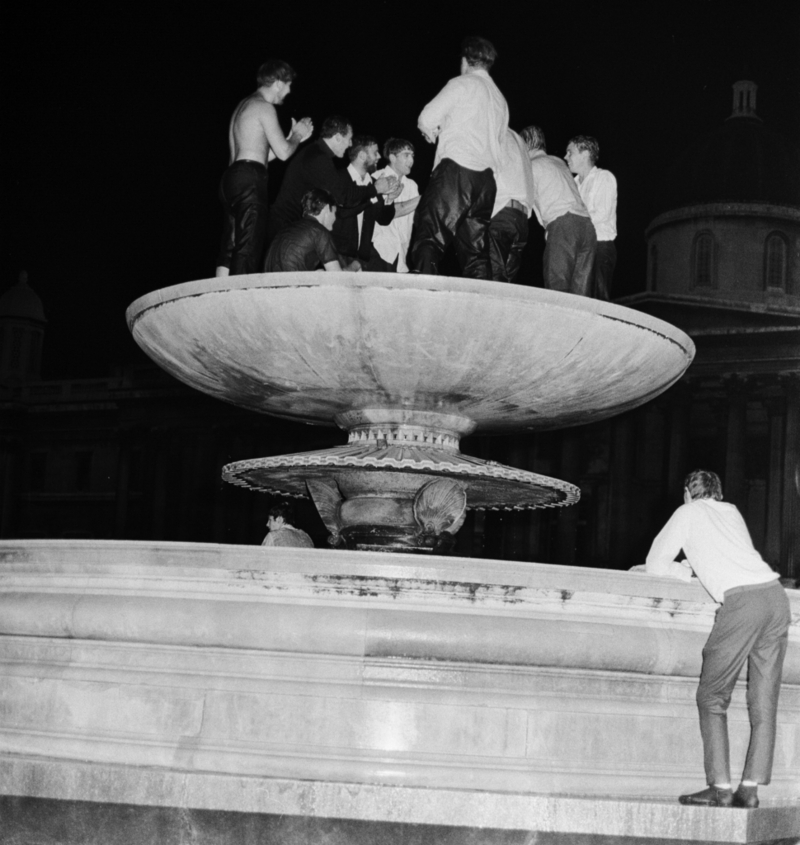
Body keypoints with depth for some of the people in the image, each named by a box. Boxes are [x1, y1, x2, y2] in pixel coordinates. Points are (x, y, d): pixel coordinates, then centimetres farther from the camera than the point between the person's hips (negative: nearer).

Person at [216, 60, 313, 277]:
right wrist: (297, 137, 12)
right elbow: (283, 153, -9)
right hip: (249, 179, -10)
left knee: (230, 247, 7)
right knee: (248, 249, -12)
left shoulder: (244, 105, 25)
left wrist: (294, 136, 28)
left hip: (231, 177, 10)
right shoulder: (264, 107, -6)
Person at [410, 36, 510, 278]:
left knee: (429, 236, -12)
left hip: (456, 169, -7)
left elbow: (427, 119, -3)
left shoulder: (462, 84, 3)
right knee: (475, 248, 5)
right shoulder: (500, 99, 24)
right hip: (486, 178, 7)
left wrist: (432, 132, 19)